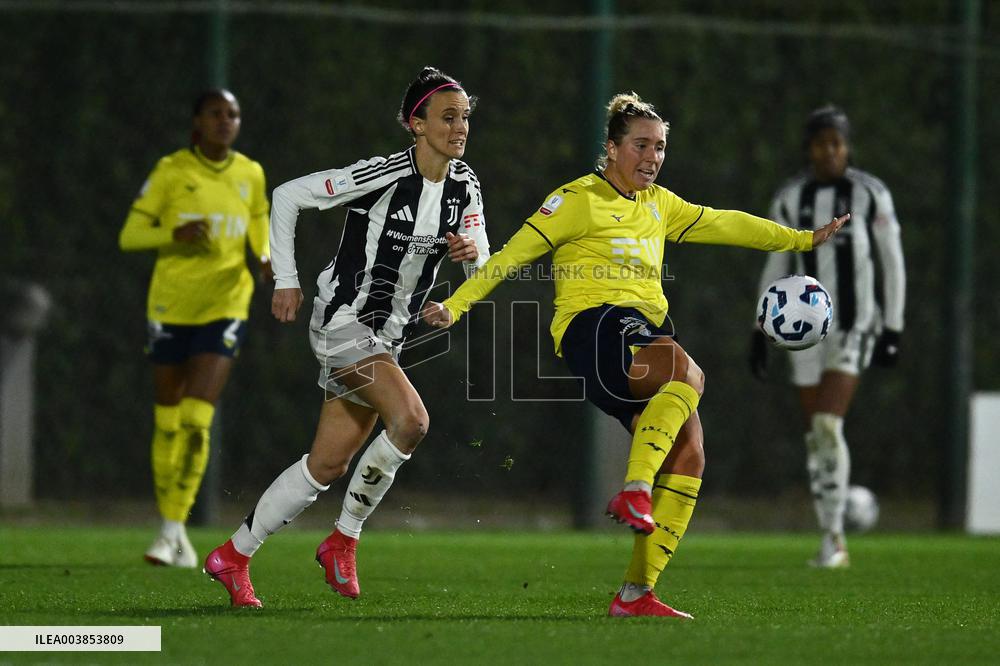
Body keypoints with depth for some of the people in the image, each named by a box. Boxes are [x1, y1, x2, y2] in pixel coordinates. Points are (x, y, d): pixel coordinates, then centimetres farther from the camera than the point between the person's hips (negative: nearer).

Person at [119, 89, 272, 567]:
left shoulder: (250, 174, 5)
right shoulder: (171, 171, -3)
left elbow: (260, 231, 19)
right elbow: (129, 236, -3)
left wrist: (265, 259, -3)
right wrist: (175, 233, -21)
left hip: (225, 307, 0)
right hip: (171, 307, 0)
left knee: (196, 419, -14)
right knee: (167, 421, 5)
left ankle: (174, 528, -8)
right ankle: (169, 524, 19)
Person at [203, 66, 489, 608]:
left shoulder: (464, 184, 2)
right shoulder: (383, 175, -18)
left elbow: (481, 261, 8)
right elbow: (287, 196, -10)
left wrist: (473, 250, -16)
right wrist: (285, 279, -8)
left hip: (388, 334, 7)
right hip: (343, 318, -7)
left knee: (329, 464, 6)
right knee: (411, 419, -26)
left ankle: (233, 556, 19)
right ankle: (344, 540, -8)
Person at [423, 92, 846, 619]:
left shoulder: (658, 205, 24)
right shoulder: (579, 200, 3)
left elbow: (726, 225, 30)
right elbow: (514, 254, 0)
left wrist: (803, 239, 30)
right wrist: (455, 305, -6)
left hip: (647, 330, 8)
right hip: (594, 323, -8)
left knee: (689, 455, -8)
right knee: (687, 372, -36)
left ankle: (635, 594, -7)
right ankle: (634, 492, -44)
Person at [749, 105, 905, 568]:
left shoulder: (871, 195, -5)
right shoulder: (790, 199, 5)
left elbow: (892, 264, 0)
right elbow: (776, 268, 11)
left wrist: (893, 330, -4)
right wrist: (760, 333, 5)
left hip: (855, 325, -4)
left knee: (827, 424, -21)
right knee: (816, 436, 5)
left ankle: (834, 534, -11)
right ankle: (833, 546, 16)